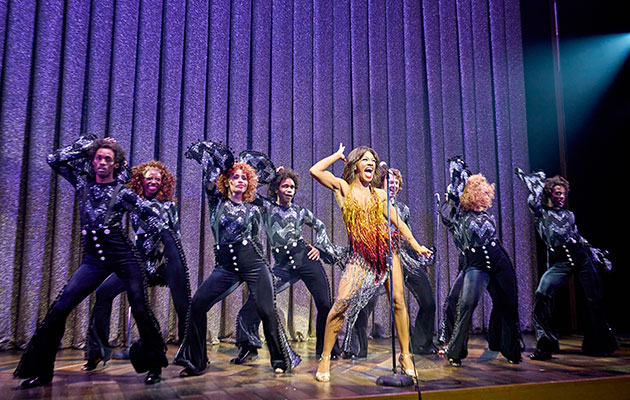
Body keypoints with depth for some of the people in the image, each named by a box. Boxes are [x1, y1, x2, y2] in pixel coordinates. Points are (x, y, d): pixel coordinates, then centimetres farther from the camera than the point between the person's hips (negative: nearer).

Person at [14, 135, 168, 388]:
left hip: (123, 257, -3)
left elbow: (152, 215, 4)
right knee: (60, 308, -7)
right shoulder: (83, 183, 11)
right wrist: (86, 143, 7)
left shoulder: (122, 192, 0)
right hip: (93, 259, 3)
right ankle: (40, 371, 7)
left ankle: (154, 365, 6)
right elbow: (55, 160, 9)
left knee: (140, 309, -8)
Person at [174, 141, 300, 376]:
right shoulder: (217, 202, 9)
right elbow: (209, 176, 7)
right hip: (226, 266, 1)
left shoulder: (253, 210, 9)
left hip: (253, 264, -1)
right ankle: (195, 362, 4)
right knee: (198, 304, -11)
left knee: (267, 311, -6)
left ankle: (282, 360, 12)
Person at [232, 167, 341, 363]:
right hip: (283, 265, -1)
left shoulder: (300, 211, 11)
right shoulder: (266, 206, 7)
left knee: (325, 304, -1)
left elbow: (320, 226, 24)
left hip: (305, 259, 1)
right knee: (255, 299, -15)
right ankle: (249, 346, -5)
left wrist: (319, 247, 10)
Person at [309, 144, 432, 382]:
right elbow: (315, 171, -9)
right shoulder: (342, 188, 5)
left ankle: (405, 355, 15)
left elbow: (398, 222, 17)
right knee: (342, 302, -13)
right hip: (359, 255, -3)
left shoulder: (380, 194, 12)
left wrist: (416, 246, 14)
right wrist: (338, 155, 5)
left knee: (398, 301, -1)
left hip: (387, 248, 3)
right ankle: (325, 358, 1)